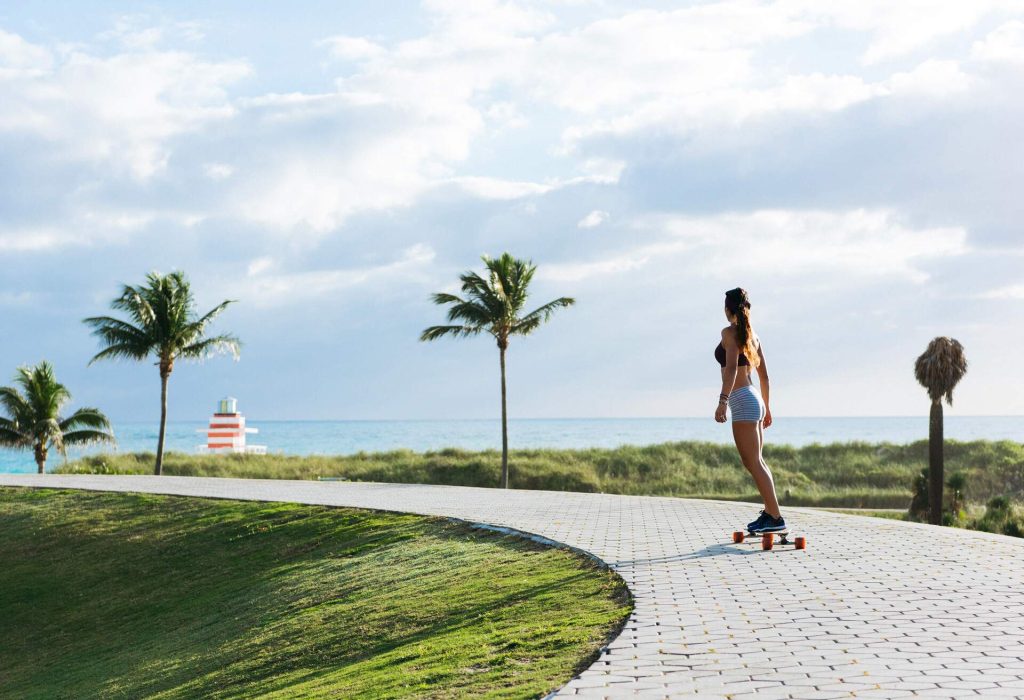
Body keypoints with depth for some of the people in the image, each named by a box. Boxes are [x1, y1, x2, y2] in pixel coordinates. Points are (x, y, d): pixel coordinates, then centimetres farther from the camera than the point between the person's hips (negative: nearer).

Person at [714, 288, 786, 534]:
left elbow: (732, 366, -22)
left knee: (753, 462, -8)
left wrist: (723, 401, -28)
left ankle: (775, 518, -11)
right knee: (755, 461, 17)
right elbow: (764, 374, 18)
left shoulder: (729, 332, -8)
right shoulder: (752, 334, 15)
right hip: (755, 400, 9)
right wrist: (766, 407, 26)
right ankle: (770, 511, 21)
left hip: (743, 401, -9)